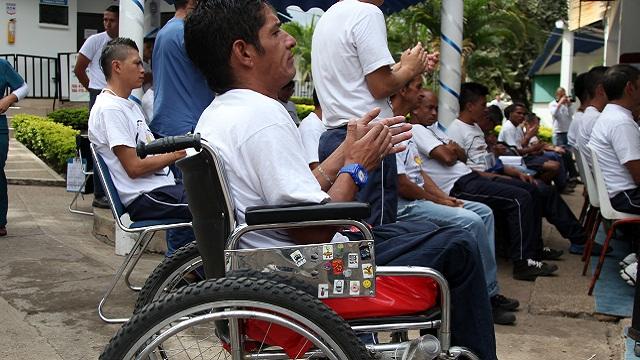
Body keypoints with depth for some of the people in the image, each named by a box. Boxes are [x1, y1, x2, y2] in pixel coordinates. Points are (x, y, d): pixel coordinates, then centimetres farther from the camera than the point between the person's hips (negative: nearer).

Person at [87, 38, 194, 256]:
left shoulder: (129, 105, 21)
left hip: (160, 187, 10)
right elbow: (134, 167, -16)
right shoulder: (109, 108, -12)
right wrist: (177, 154, -8)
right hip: (144, 199, -10)